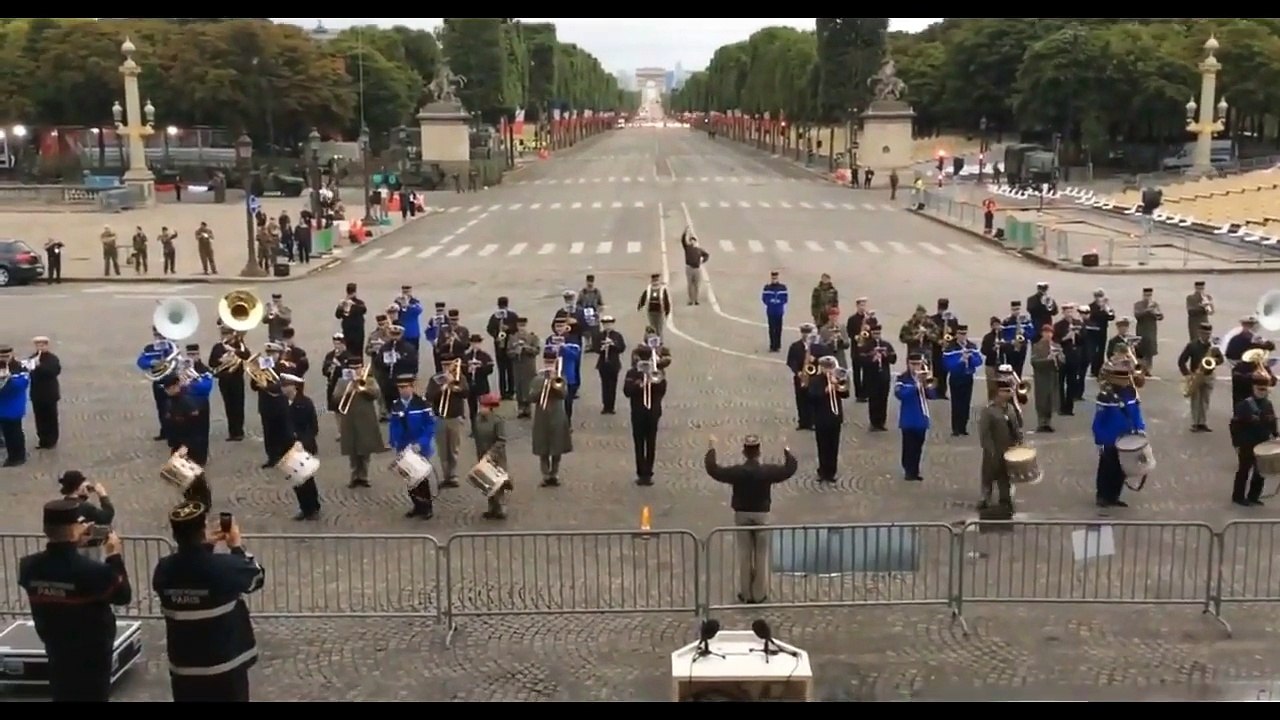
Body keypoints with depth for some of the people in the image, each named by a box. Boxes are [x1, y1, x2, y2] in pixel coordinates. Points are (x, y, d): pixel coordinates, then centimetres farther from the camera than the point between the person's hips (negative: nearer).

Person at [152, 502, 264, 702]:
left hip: (183, 667, 4)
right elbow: (257, 576, 0)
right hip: (225, 666, -3)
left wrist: (205, 547, 15)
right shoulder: (225, 567, -21)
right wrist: (237, 546, 10)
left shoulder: (164, 570, -9)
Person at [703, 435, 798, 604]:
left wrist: (711, 450, 8)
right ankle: (760, 594, 14)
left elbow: (713, 470, -4)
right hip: (761, 515, 0)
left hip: (742, 515, 1)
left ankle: (745, 594, 16)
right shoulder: (768, 471, -13)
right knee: (761, 556, 9)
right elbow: (791, 468, 0)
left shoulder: (737, 471, -13)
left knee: (744, 555, 10)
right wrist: (787, 451, 16)